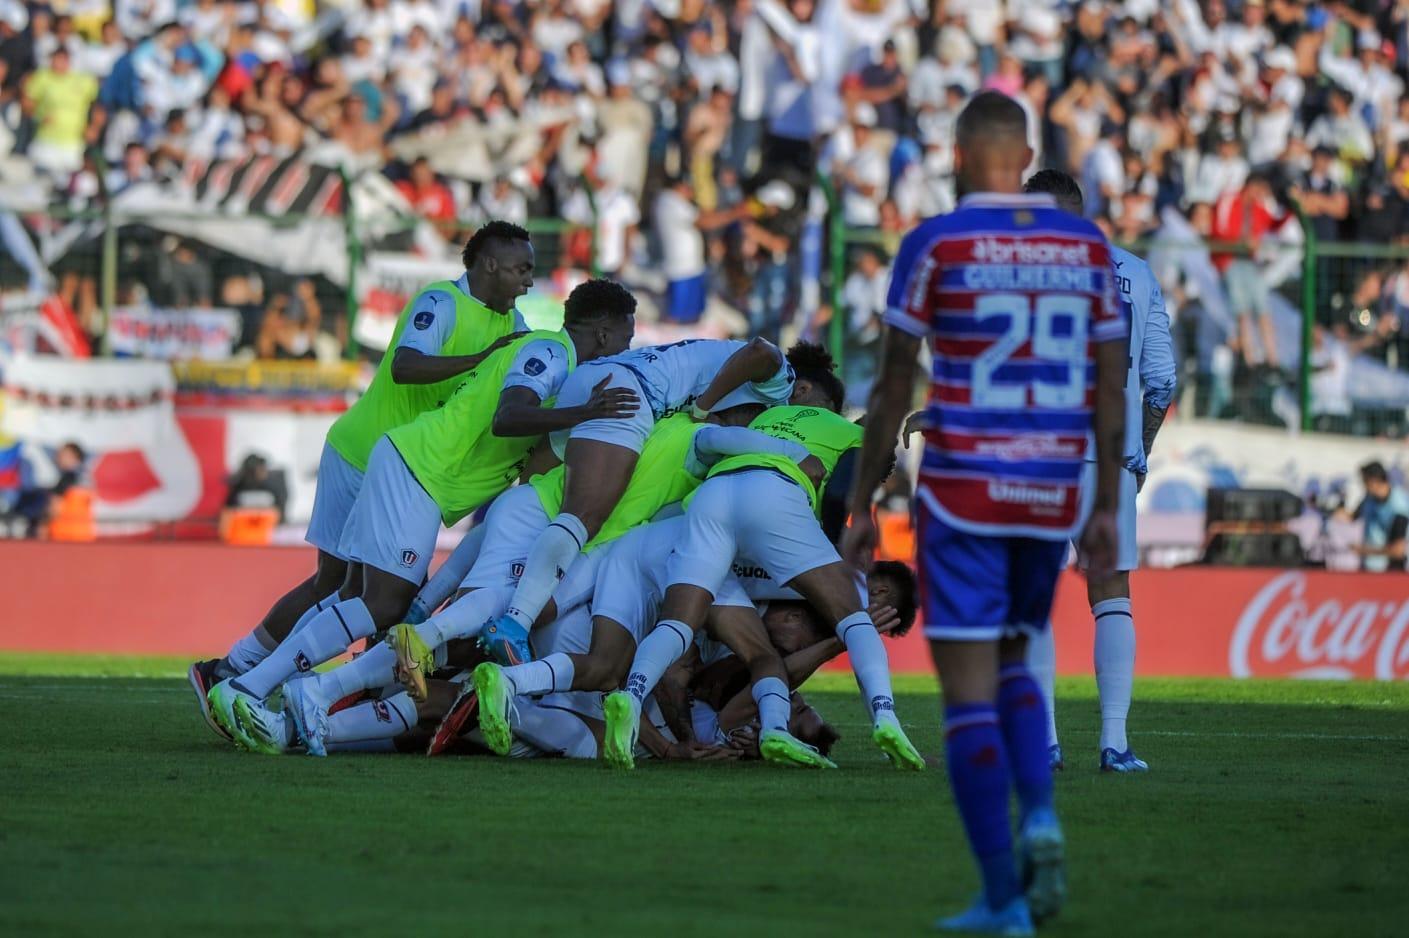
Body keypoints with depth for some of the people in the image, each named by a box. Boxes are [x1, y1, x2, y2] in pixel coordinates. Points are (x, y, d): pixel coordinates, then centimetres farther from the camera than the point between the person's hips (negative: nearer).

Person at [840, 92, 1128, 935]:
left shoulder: (936, 245, -6)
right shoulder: (1087, 245, 5)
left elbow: (894, 389, -5)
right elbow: (1113, 389, 6)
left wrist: (862, 508, 3)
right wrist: (1107, 510, 13)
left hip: (964, 490, -4)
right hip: (1052, 494, 4)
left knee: (970, 688, 1)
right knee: (1011, 665, 23)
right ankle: (1041, 817, -2)